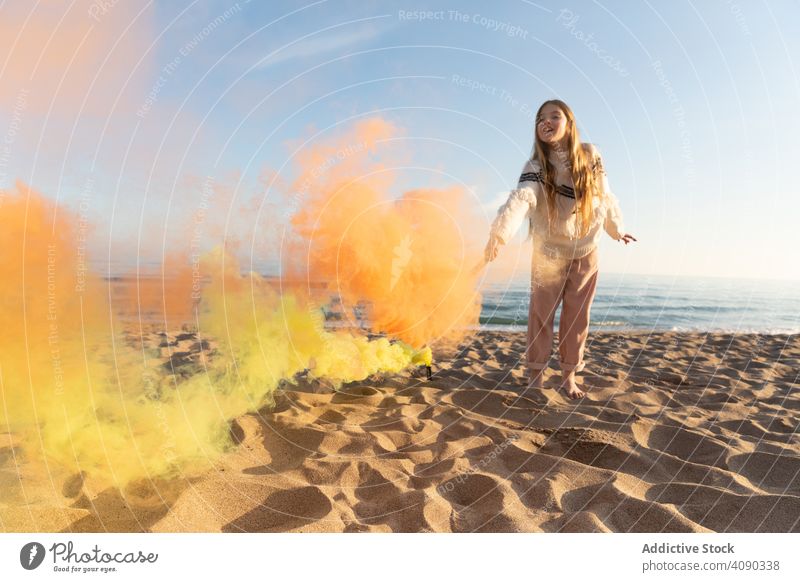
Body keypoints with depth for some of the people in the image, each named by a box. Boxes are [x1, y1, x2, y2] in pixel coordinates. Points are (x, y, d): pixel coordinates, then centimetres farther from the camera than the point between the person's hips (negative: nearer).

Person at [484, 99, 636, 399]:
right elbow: (521, 198, -36)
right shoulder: (536, 166, -17)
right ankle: (536, 376, 17)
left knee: (577, 317, 8)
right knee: (541, 314, 3)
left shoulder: (590, 155, -7)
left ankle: (569, 377, 21)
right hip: (549, 254, -2)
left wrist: (617, 229, 17)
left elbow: (605, 196, 6)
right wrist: (500, 232, -53)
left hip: (585, 253, 2)